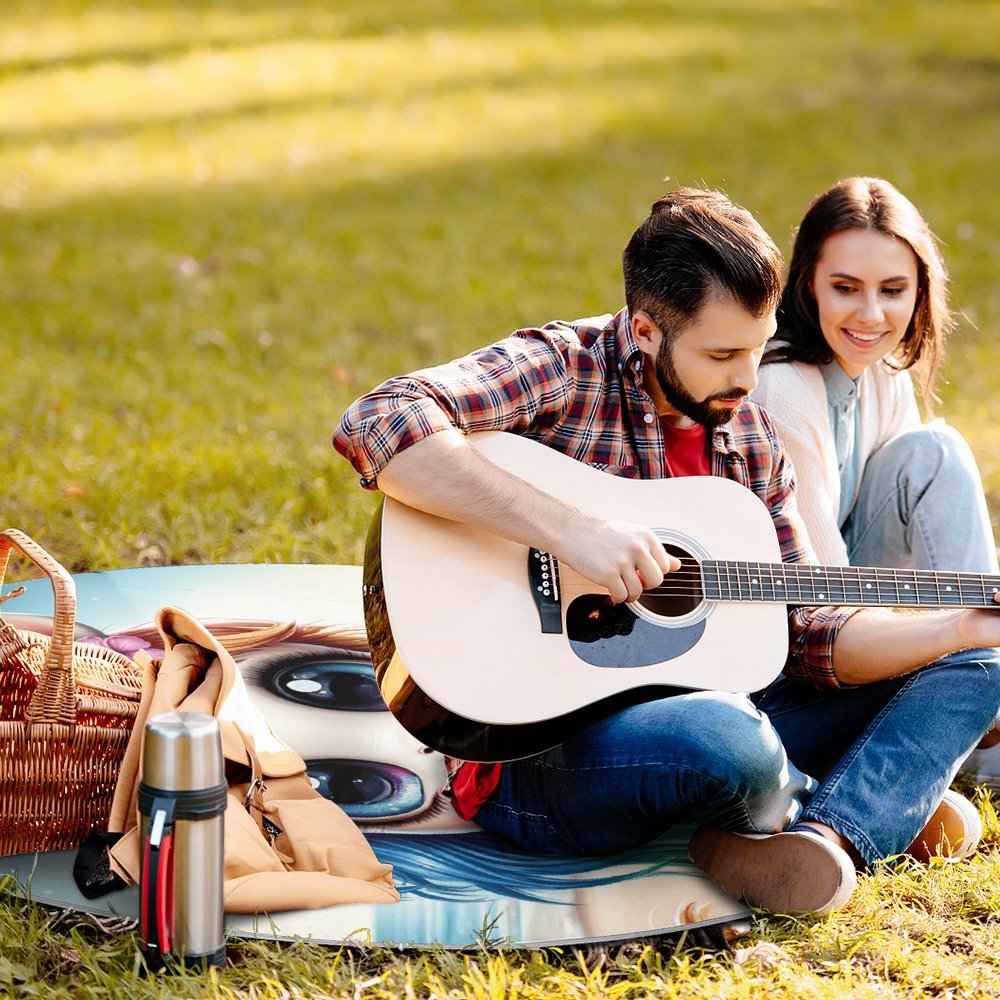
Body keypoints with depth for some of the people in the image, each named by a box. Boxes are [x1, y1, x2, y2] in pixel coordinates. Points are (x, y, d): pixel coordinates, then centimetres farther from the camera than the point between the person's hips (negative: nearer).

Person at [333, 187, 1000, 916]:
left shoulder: (749, 437, 10)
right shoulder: (561, 370, -11)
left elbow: (807, 634, 11)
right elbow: (376, 427, -29)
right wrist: (569, 530, -32)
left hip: (691, 715, 8)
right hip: (536, 753, -8)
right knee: (726, 740, -40)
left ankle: (827, 838, -22)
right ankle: (884, 804, -4)